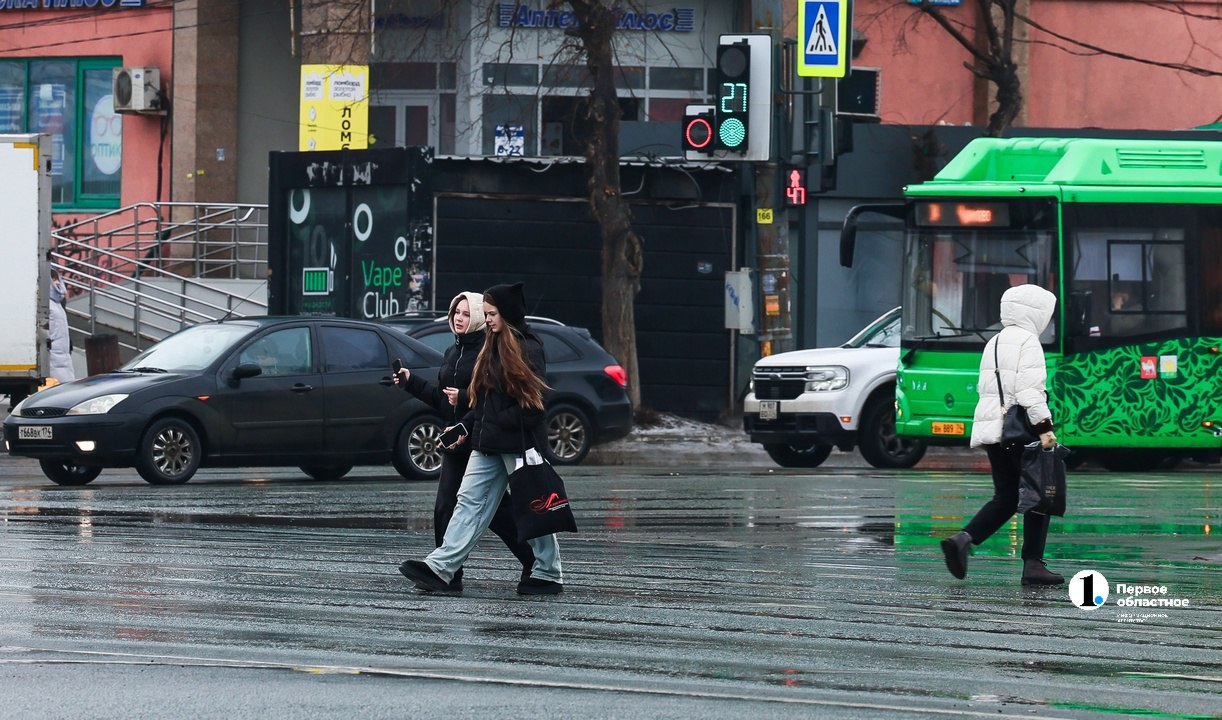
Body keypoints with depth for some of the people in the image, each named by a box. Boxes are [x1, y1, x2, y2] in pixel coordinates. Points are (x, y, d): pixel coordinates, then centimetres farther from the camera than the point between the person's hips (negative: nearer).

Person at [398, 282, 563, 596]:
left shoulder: (527, 349, -10)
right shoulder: (492, 348, 16)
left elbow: (533, 399, -16)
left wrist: (504, 423, -14)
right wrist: (467, 427, 11)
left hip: (518, 442, -8)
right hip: (487, 444, 9)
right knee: (469, 501, 0)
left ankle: (548, 575, 11)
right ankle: (441, 567, -7)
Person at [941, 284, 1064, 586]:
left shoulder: (994, 343, 20)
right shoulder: (1027, 341, -8)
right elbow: (1029, 389, -19)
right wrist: (1044, 427, -22)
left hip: (992, 431, 8)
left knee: (1005, 497, 10)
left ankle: (963, 539, -11)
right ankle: (1032, 564, -2)